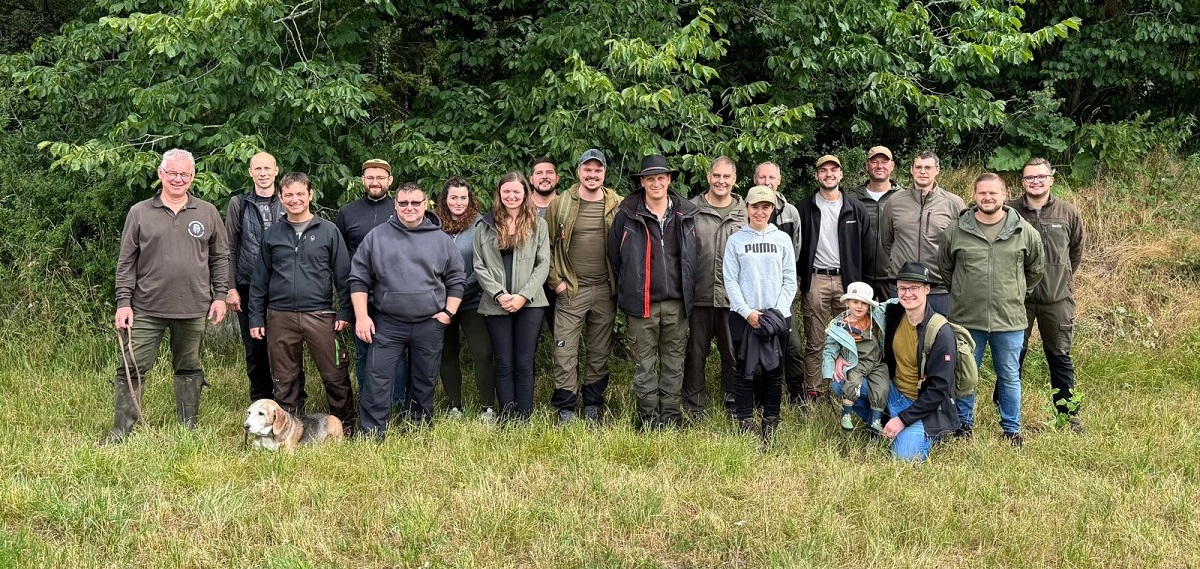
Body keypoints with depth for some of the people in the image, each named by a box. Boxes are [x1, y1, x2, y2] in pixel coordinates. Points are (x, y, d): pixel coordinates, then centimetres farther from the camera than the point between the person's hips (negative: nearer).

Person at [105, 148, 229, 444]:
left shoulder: (208, 213, 6)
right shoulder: (139, 213, 3)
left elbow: (220, 257, 10)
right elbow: (126, 261, 3)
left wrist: (220, 296, 3)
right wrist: (123, 302, -3)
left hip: (193, 309, 1)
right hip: (146, 309, -1)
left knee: (189, 369, 11)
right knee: (131, 368, -2)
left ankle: (188, 427, 21)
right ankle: (121, 429, 6)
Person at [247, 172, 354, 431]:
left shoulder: (329, 231, 4)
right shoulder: (272, 235, 10)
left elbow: (343, 275, 3)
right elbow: (259, 280, 13)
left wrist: (345, 312, -4)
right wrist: (256, 318, 8)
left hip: (320, 315, -2)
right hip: (280, 318, 2)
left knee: (335, 376, -1)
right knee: (285, 380, 9)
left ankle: (345, 427, 12)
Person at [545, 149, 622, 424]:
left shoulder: (618, 207, 1)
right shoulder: (561, 205, -1)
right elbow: (546, 245, 3)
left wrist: (619, 281, 0)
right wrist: (555, 280, -2)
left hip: (605, 291, 1)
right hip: (570, 290, -1)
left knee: (600, 353, 10)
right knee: (565, 352, -3)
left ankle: (592, 405, 23)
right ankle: (565, 408, 7)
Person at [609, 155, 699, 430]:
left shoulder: (687, 215, 4)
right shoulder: (627, 216, -3)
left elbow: (695, 256, 14)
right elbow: (614, 257, 6)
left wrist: (687, 289, 10)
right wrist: (629, 289, 7)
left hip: (676, 303, 2)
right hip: (642, 303, -2)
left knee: (674, 363, 8)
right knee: (644, 364, 3)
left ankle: (671, 417, 17)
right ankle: (649, 419, 12)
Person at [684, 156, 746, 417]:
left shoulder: (746, 212, 6)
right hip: (699, 295, -1)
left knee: (733, 353, 8)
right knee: (696, 352, 7)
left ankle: (733, 405, 21)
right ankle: (694, 406, 19)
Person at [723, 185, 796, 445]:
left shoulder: (782, 239, 8)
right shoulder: (735, 240, 4)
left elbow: (790, 280, 6)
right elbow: (730, 281, 0)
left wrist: (778, 311, -7)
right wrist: (748, 311, -11)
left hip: (778, 316, 1)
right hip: (743, 316, -1)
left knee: (774, 371, 5)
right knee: (745, 370, 1)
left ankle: (770, 424, 13)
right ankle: (746, 422, 8)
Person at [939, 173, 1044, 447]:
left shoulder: (1024, 231, -1)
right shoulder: (955, 231, -2)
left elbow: (1035, 269, 13)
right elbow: (944, 268, 11)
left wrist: (1014, 293, 13)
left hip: (1009, 320, 0)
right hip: (967, 319, 0)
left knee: (1009, 377, 11)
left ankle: (1011, 429, 24)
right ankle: (963, 424, 27)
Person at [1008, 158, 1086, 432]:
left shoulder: (1068, 213, 0)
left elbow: (1077, 248, 16)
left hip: (1058, 297, 1)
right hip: (1017, 297, -1)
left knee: (1060, 357, 10)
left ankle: (1069, 415, 20)